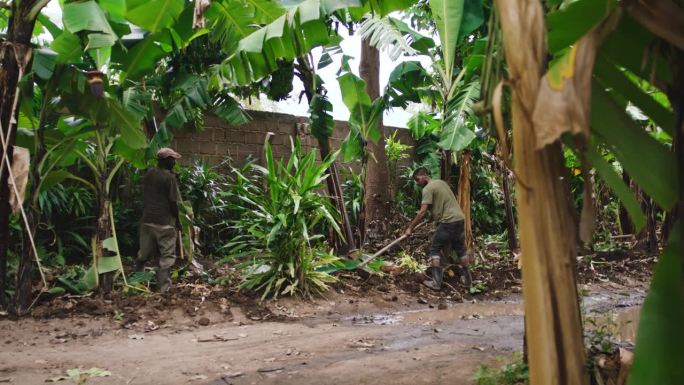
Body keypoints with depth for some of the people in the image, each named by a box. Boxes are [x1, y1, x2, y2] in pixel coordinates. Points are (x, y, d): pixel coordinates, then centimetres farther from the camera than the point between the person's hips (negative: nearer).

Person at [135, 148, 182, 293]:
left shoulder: (148, 173, 6)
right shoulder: (169, 177, -12)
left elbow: (144, 196, 12)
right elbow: (173, 202, -11)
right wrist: (177, 220, -1)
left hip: (147, 219, 6)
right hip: (165, 222, -6)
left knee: (144, 254, 19)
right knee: (166, 256, 2)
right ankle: (163, 287, 1)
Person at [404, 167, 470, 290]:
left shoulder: (428, 189, -9)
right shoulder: (442, 182, 17)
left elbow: (422, 212, -15)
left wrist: (410, 228, -9)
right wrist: (433, 213, 32)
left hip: (448, 221, -8)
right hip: (459, 219, 8)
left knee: (435, 249, 1)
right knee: (460, 249, 19)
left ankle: (436, 282, -4)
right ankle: (468, 278, 25)